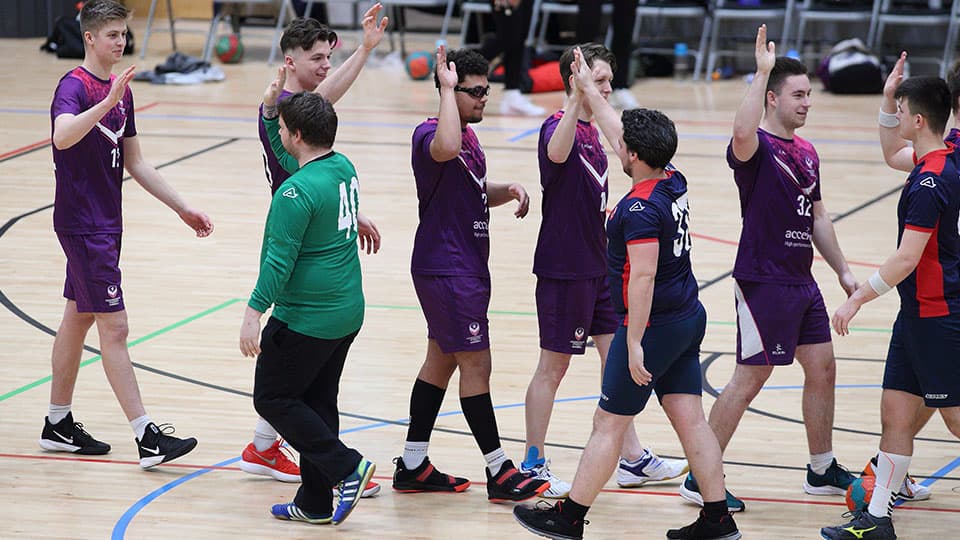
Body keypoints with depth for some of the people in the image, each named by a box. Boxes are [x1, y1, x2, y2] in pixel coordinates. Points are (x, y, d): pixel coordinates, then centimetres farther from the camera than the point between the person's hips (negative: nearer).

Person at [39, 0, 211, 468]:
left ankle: (58, 425, 25)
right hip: (82, 224, -9)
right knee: (113, 327, -8)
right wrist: (107, 103, -48)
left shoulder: (121, 90, 10)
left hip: (104, 223, 9)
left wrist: (181, 208, 16)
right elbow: (63, 136, -38)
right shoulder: (74, 87, -16)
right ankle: (147, 438, -7)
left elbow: (135, 163, 17)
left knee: (78, 319, 16)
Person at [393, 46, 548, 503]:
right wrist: (447, 88, -34)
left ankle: (413, 465, 20)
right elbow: (447, 149, -44)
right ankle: (499, 473, -1)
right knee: (476, 365, -6)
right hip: (447, 271, -10)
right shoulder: (430, 134, -17)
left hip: (466, 267, 10)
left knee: (441, 361, 14)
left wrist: (507, 190, 4)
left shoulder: (468, 135, 13)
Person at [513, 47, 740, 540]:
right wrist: (588, 87, 25)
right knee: (690, 420, 10)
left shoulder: (641, 208, -21)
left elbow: (643, 277, -26)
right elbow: (621, 132, 19)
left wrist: (634, 343, -25)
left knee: (609, 423, 0)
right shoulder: (674, 182, 5)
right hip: (688, 317, 9)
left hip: (653, 325, -9)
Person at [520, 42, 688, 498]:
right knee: (554, 366, 0)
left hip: (597, 265, 9)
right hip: (564, 267, -9)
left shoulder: (592, 132, 12)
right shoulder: (559, 126, -16)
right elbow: (557, 153, -43)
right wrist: (578, 97, -50)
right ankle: (533, 465, 11)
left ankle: (632, 459, 20)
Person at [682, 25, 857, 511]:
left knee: (822, 367, 13)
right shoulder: (755, 148, -13)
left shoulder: (807, 154, 13)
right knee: (749, 379, -6)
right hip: (762, 282, -9)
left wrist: (842, 270, 18)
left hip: (801, 281, 9)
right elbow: (743, 133, -39)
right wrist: (762, 71, -38)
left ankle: (822, 470, 27)